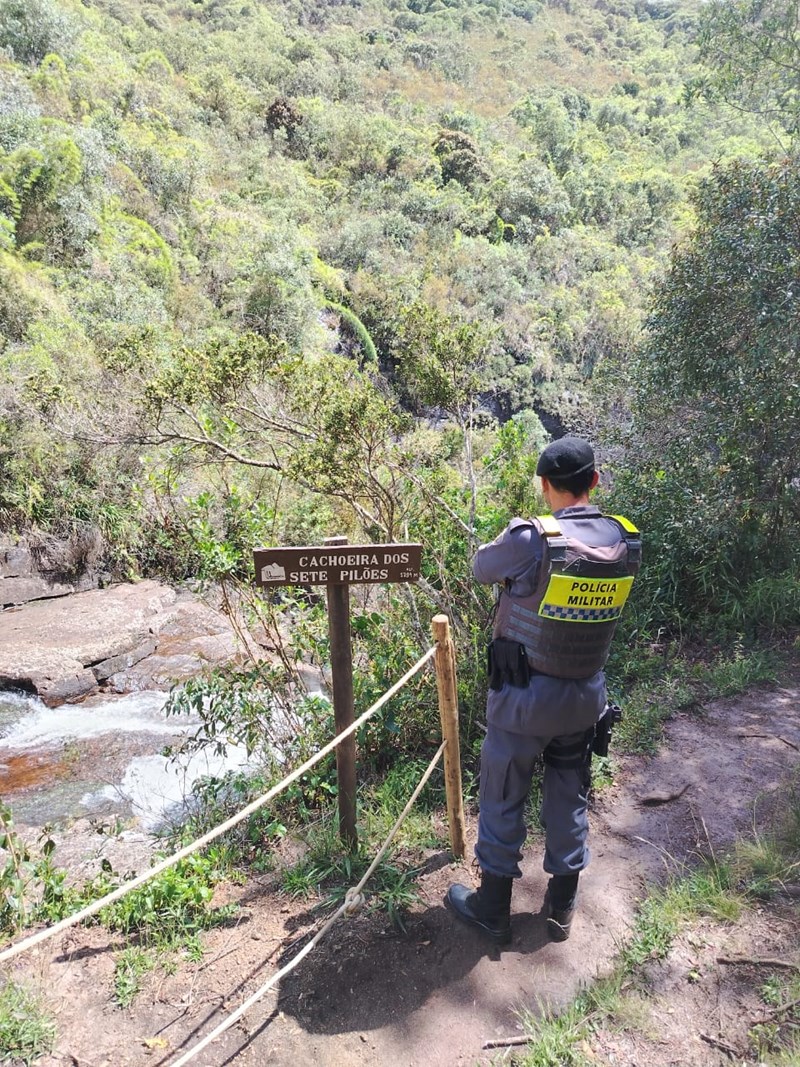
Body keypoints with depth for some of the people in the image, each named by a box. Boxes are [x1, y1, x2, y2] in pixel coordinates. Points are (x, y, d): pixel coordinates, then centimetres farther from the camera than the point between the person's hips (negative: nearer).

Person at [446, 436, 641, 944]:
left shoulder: (531, 539, -24)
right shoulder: (626, 541, -8)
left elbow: (482, 568, -6)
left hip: (525, 696, -4)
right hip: (585, 695, 5)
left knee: (504, 800, 13)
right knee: (570, 800, 20)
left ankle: (492, 909, 29)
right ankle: (563, 907, 36)